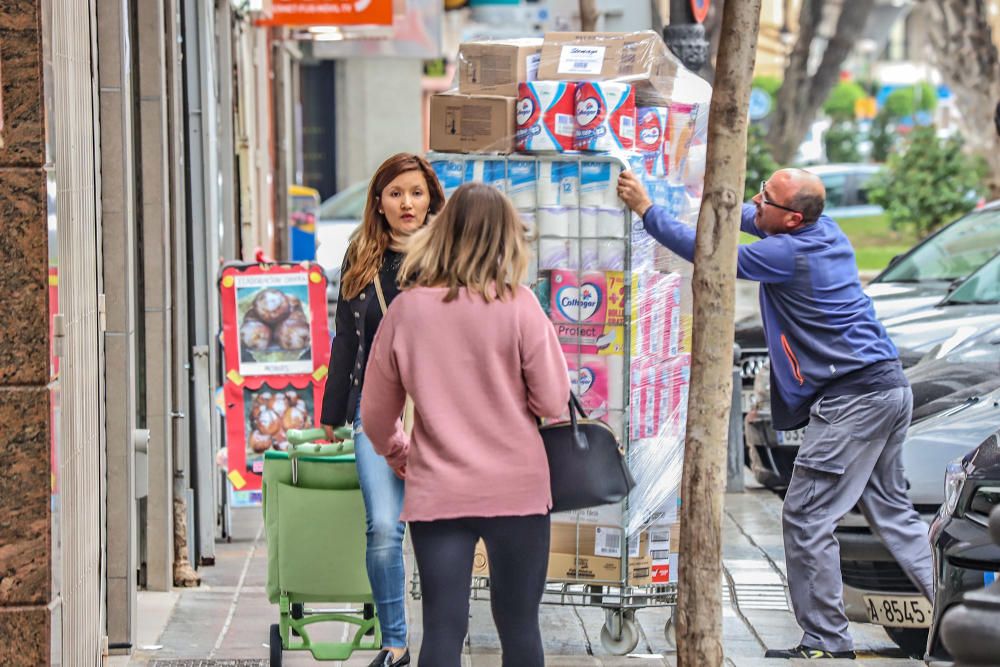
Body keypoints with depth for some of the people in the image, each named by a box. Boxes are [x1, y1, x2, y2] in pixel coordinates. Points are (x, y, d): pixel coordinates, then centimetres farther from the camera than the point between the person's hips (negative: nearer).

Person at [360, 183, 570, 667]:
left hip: (436, 494, 1)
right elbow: (553, 401, -6)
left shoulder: (407, 308, -2)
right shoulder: (518, 305, -9)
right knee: (518, 626, 9)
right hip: (516, 488, -1)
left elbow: (375, 414, 6)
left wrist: (396, 453, 25)